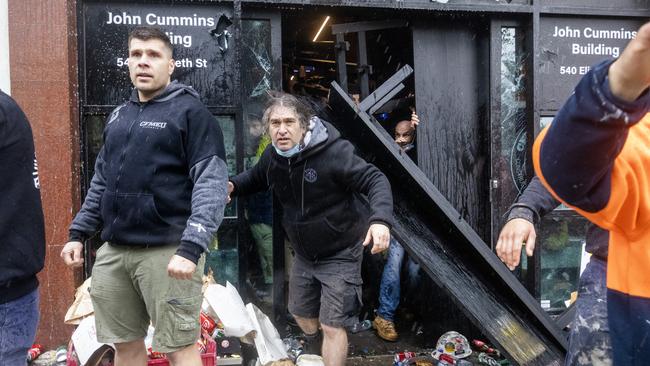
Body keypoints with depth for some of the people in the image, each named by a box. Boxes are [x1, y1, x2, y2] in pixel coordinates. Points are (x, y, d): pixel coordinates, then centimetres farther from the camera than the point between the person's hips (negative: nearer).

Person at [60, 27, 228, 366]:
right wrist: (78, 232, 15)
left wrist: (191, 248, -23)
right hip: (112, 250, 7)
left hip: (166, 252, -6)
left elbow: (211, 184, -14)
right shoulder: (118, 115, 15)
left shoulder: (190, 110, -6)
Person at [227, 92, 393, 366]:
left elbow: (375, 180, -28)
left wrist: (380, 219, -47)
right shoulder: (272, 156, -7)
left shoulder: (334, 153, -28)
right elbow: (255, 178, 14)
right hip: (304, 253, 7)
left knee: (332, 326, -3)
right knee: (300, 311, 26)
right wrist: (232, 185, -9)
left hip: (340, 253, -7)